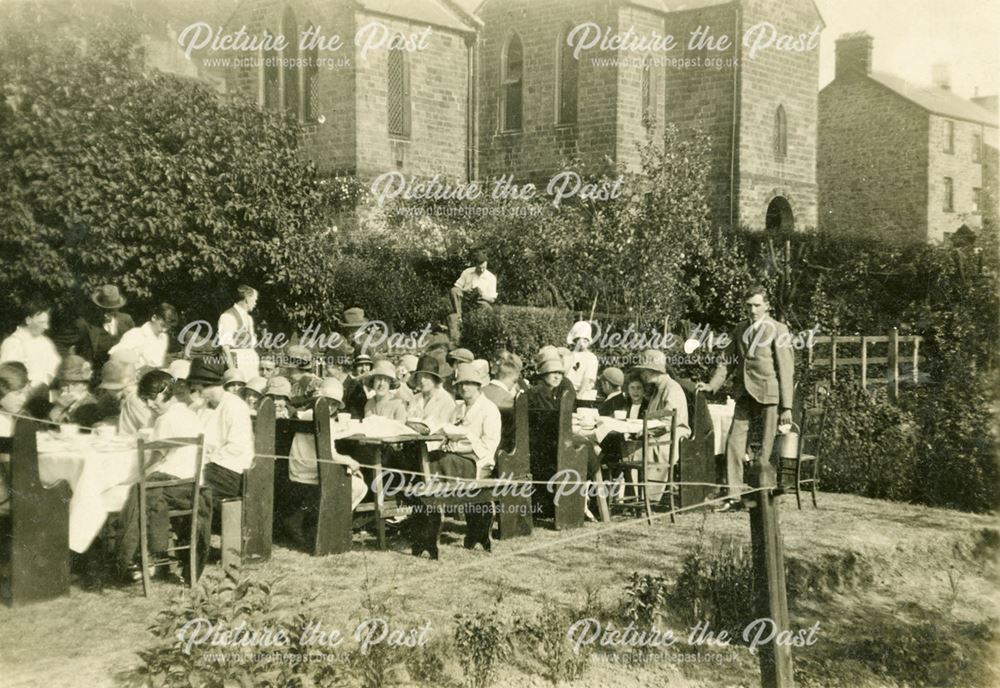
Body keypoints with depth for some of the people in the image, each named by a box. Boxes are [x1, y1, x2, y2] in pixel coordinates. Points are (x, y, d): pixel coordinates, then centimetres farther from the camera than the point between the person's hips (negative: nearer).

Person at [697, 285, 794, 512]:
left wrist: (786, 407, -10)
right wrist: (712, 384, 2)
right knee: (734, 442, -1)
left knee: (766, 447, -1)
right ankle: (733, 496, 3)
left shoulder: (778, 330, -3)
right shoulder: (740, 330, 13)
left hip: (768, 394, -5)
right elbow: (727, 360, 19)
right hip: (745, 393, 5)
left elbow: (786, 370, -6)